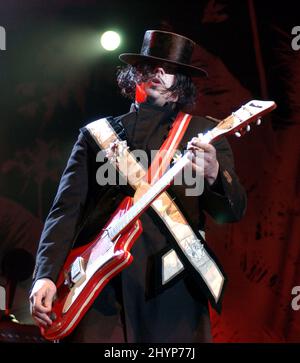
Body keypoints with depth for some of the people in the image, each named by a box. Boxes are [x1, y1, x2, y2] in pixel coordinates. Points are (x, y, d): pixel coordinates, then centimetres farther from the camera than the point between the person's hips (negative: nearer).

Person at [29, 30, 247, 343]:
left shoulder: (202, 132, 10)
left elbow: (233, 211, 1)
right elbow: (67, 208, 10)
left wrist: (214, 174, -21)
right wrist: (46, 275, -4)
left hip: (171, 290, -1)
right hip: (96, 286, 1)